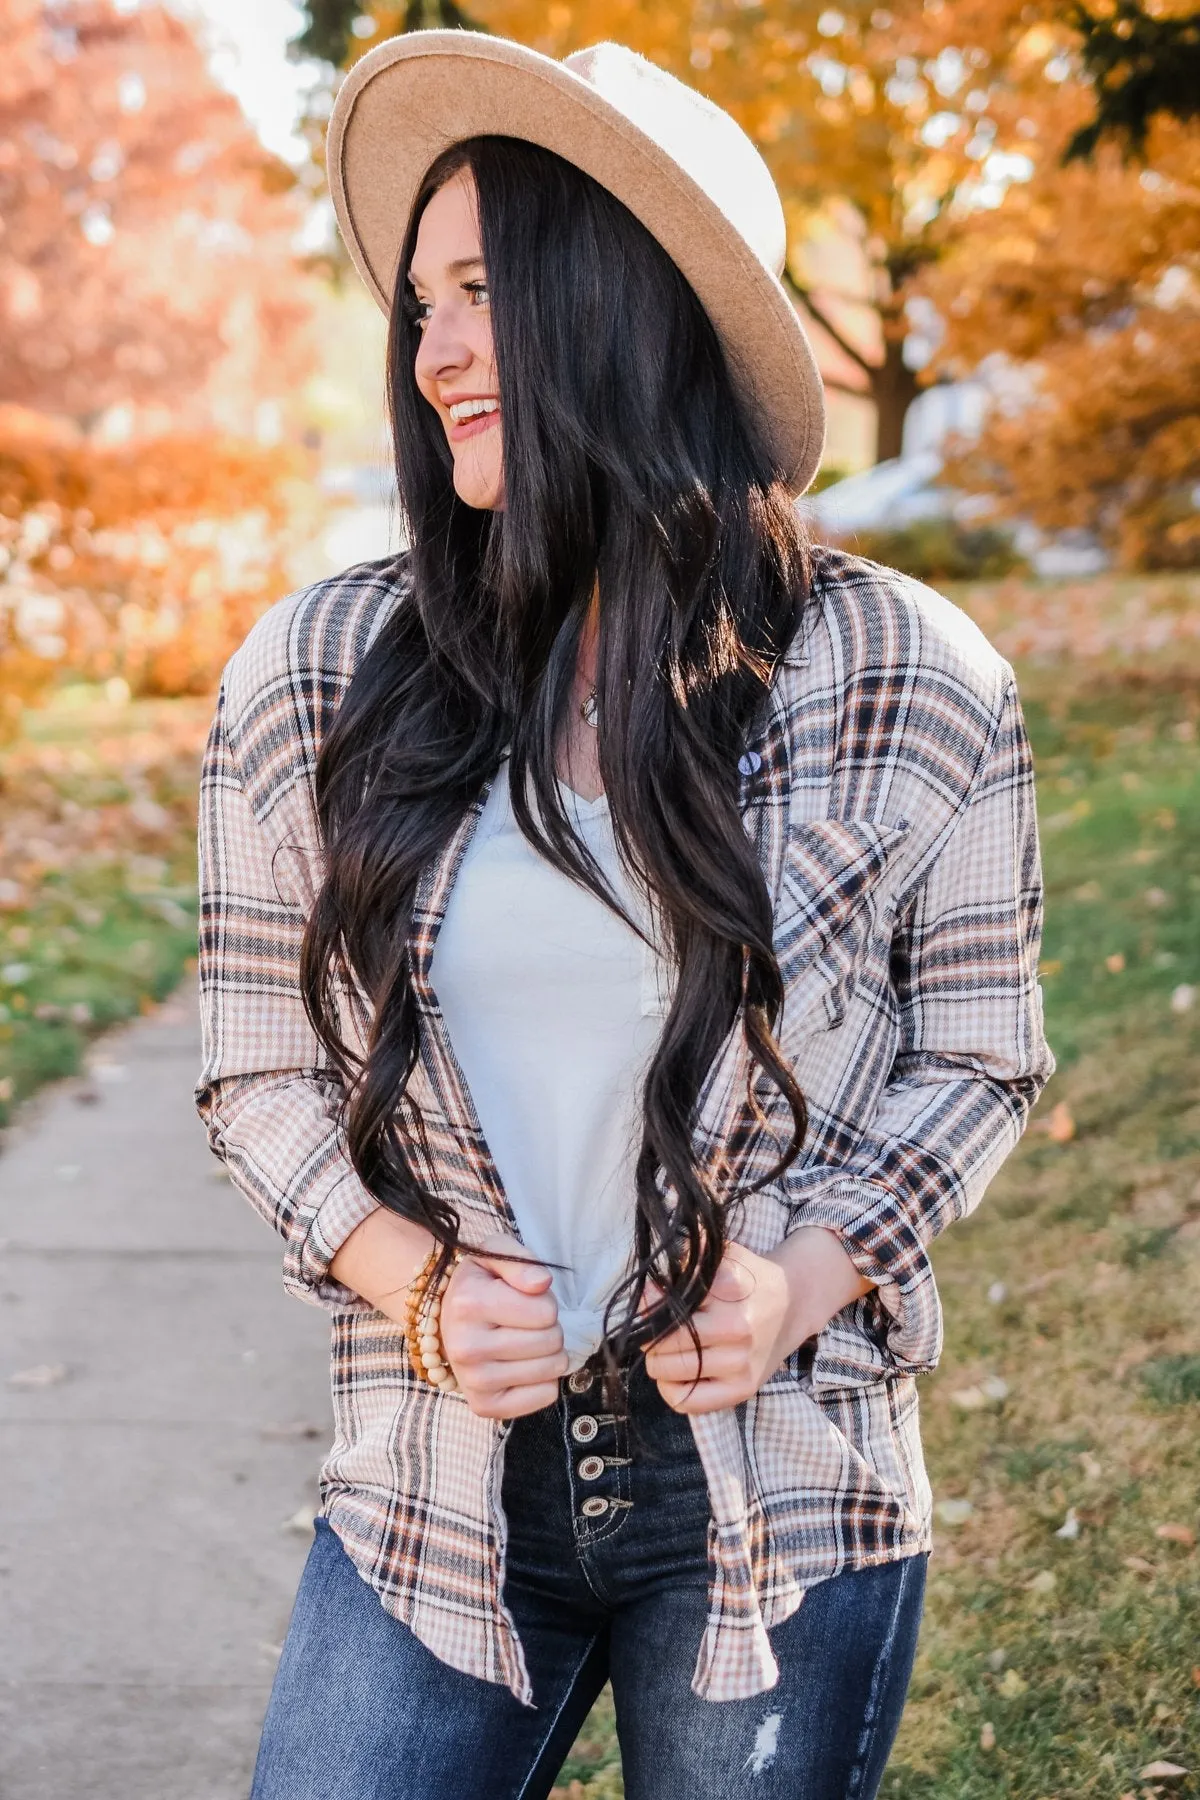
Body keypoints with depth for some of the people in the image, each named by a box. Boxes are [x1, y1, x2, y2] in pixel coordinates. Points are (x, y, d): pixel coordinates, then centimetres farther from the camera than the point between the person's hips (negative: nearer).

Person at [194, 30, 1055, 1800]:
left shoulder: (911, 686, -6)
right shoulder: (311, 682, -3)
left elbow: (978, 1059, 4)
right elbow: (261, 1071, 5)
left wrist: (813, 1275, -11)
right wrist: (408, 1278, -11)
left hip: (782, 1503, -1)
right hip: (437, 1494, 1)